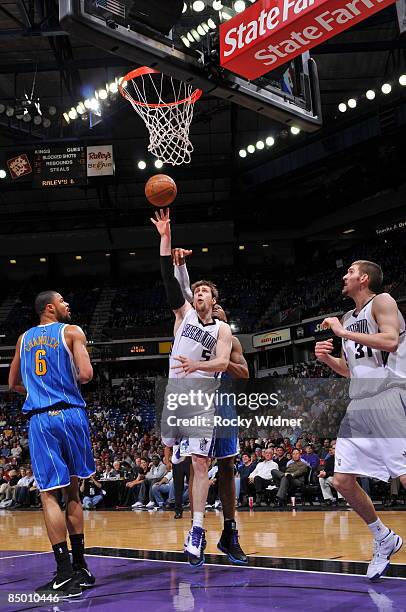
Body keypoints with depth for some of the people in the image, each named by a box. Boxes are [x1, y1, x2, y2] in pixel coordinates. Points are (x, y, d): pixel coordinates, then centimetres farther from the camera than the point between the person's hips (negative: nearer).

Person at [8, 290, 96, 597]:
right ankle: (79, 568, 17)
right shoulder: (72, 331, 3)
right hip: (70, 414, -1)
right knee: (72, 490, 12)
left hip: (39, 419, 1)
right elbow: (86, 374, -9)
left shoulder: (24, 338, 17)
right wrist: (71, 383, 11)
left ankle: (66, 572, -8)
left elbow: (13, 384, 24)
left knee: (50, 494, -1)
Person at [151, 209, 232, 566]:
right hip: (173, 393, 3)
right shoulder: (184, 313, 9)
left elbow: (222, 363, -10)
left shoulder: (223, 330, 5)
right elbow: (170, 280, -1)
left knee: (200, 462, -6)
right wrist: (166, 238, -9)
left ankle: (197, 530, -6)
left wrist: (197, 365, -31)